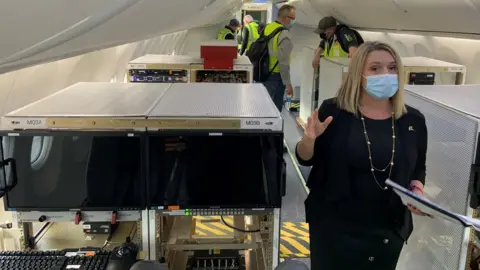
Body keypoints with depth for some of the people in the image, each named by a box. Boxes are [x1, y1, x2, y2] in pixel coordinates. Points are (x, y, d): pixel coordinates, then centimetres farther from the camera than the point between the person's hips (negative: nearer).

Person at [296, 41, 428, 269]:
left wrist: (417, 190, -9)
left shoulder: (413, 120, -2)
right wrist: (309, 139, -23)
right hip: (334, 226, -2)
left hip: (389, 230, 3)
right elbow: (305, 160, -3)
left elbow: (418, 168, 11)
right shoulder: (333, 111, -10)